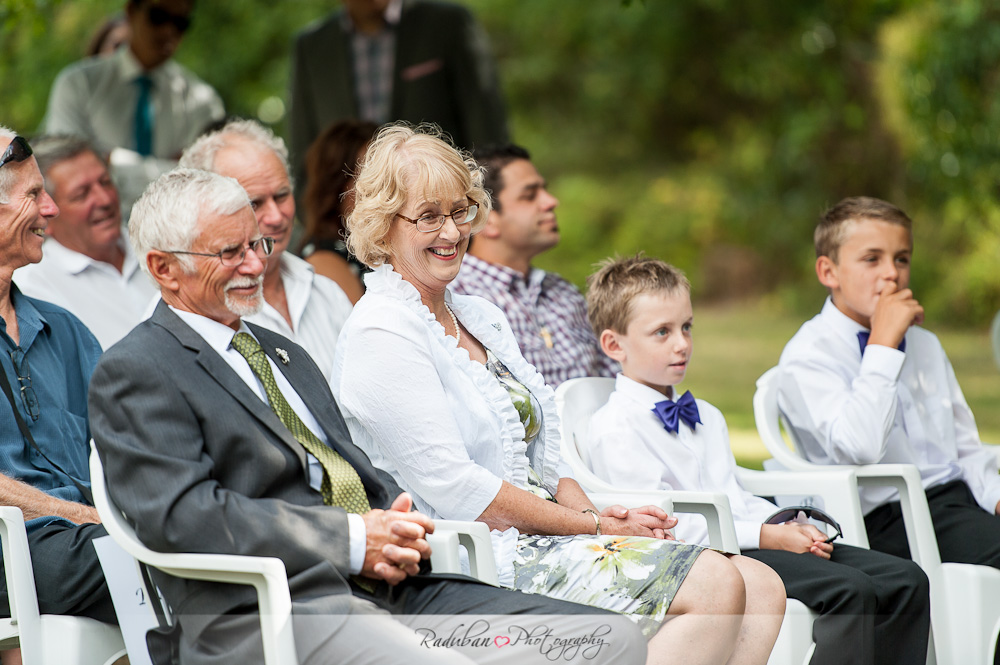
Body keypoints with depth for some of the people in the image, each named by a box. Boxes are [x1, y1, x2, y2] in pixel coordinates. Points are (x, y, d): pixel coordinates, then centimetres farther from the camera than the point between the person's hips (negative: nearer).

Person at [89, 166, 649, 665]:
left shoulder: (286, 355, 29)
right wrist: (351, 540, -15)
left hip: (387, 586, 8)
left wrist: (399, 527, 2)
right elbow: (183, 514, -12)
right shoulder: (135, 372, 2)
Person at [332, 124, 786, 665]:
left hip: (543, 538, 9)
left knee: (763, 589, -8)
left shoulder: (482, 318, 20)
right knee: (717, 585, -23)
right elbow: (455, 489, -16)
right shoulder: (380, 334, -9)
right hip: (486, 561, -9)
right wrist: (594, 528, -12)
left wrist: (592, 514, -3)